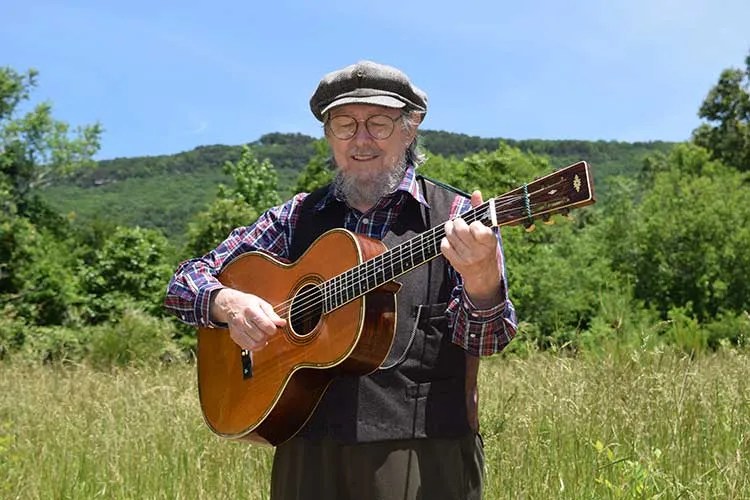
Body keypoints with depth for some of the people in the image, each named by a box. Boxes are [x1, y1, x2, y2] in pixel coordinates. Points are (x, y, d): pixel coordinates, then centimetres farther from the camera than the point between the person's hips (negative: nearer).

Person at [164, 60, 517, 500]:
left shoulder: (456, 217, -2)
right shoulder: (298, 217, 7)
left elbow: (484, 340, -12)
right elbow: (185, 282, 9)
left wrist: (481, 280, -33)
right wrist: (227, 302, -13)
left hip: (422, 454, -2)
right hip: (306, 450, 3)